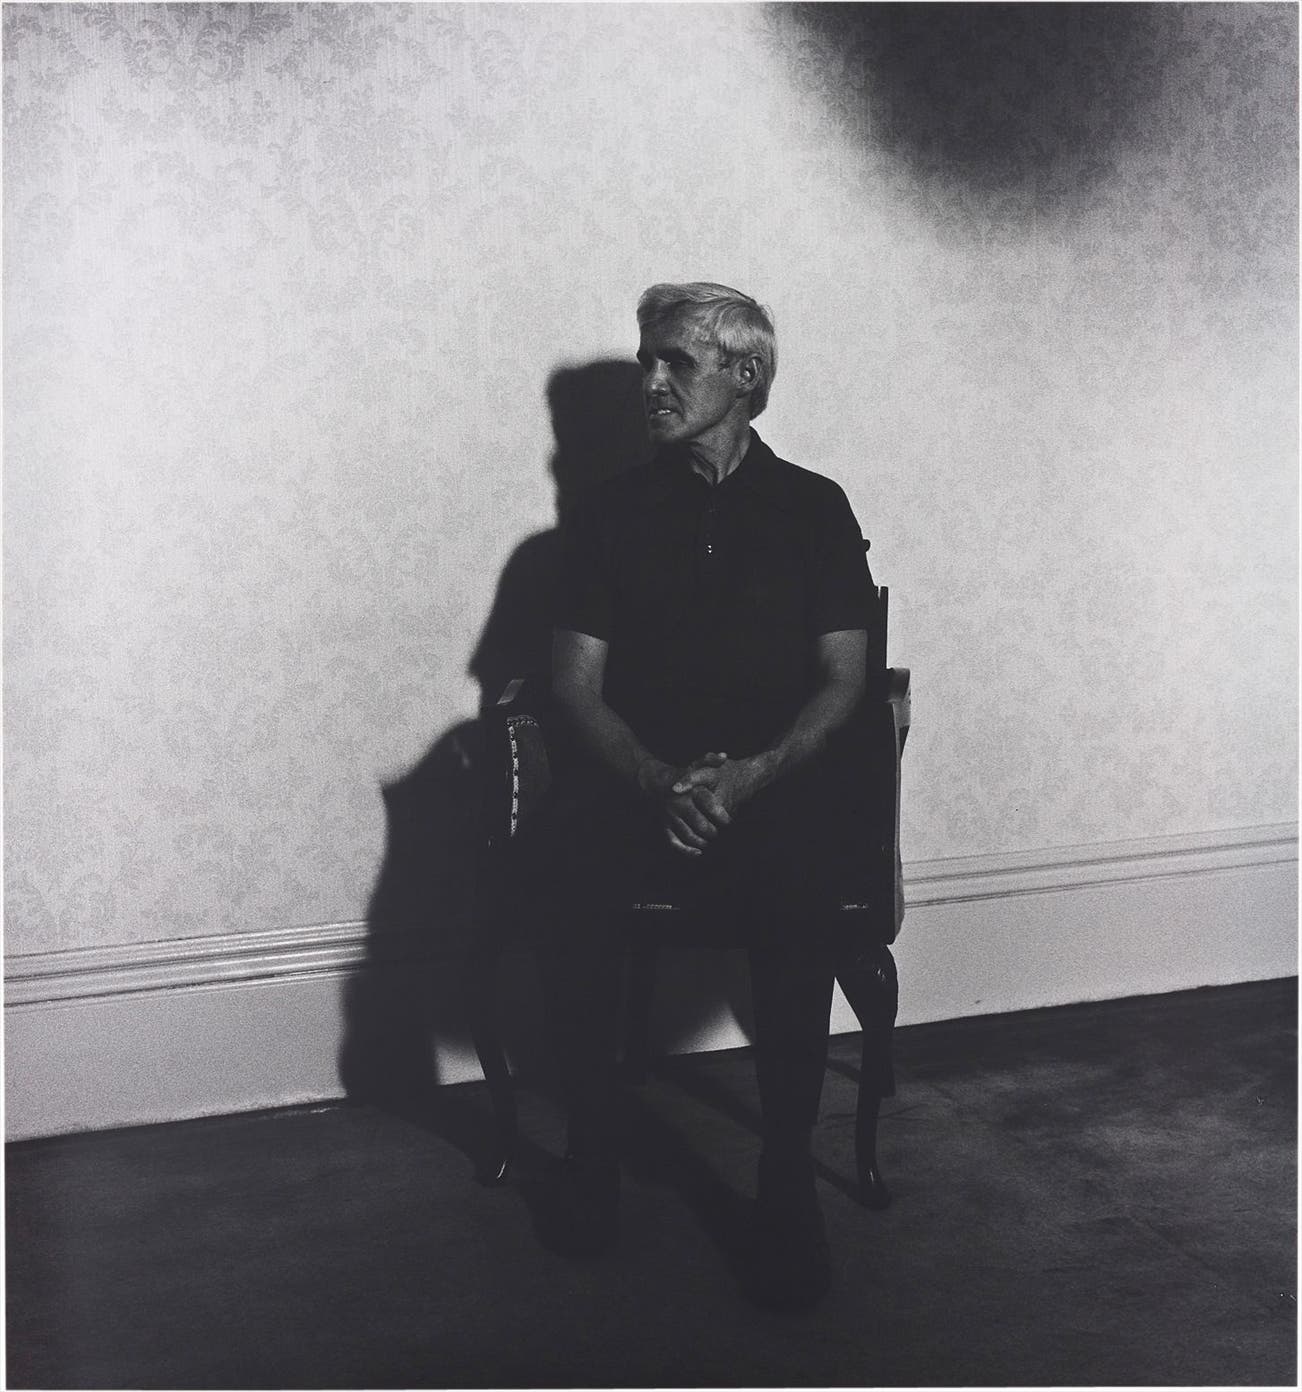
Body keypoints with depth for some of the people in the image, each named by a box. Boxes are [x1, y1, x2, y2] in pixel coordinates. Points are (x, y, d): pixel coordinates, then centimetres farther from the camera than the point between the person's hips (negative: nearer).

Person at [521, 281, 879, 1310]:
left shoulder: (812, 507, 11)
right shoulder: (611, 515, 13)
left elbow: (844, 679, 4)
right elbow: (578, 685, 6)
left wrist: (752, 776, -14)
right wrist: (659, 782, -14)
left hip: (782, 776, -1)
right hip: (637, 778, 1)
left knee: (801, 877, -35)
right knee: (568, 851, -32)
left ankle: (788, 1169, -23)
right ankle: (591, 1141, -16)